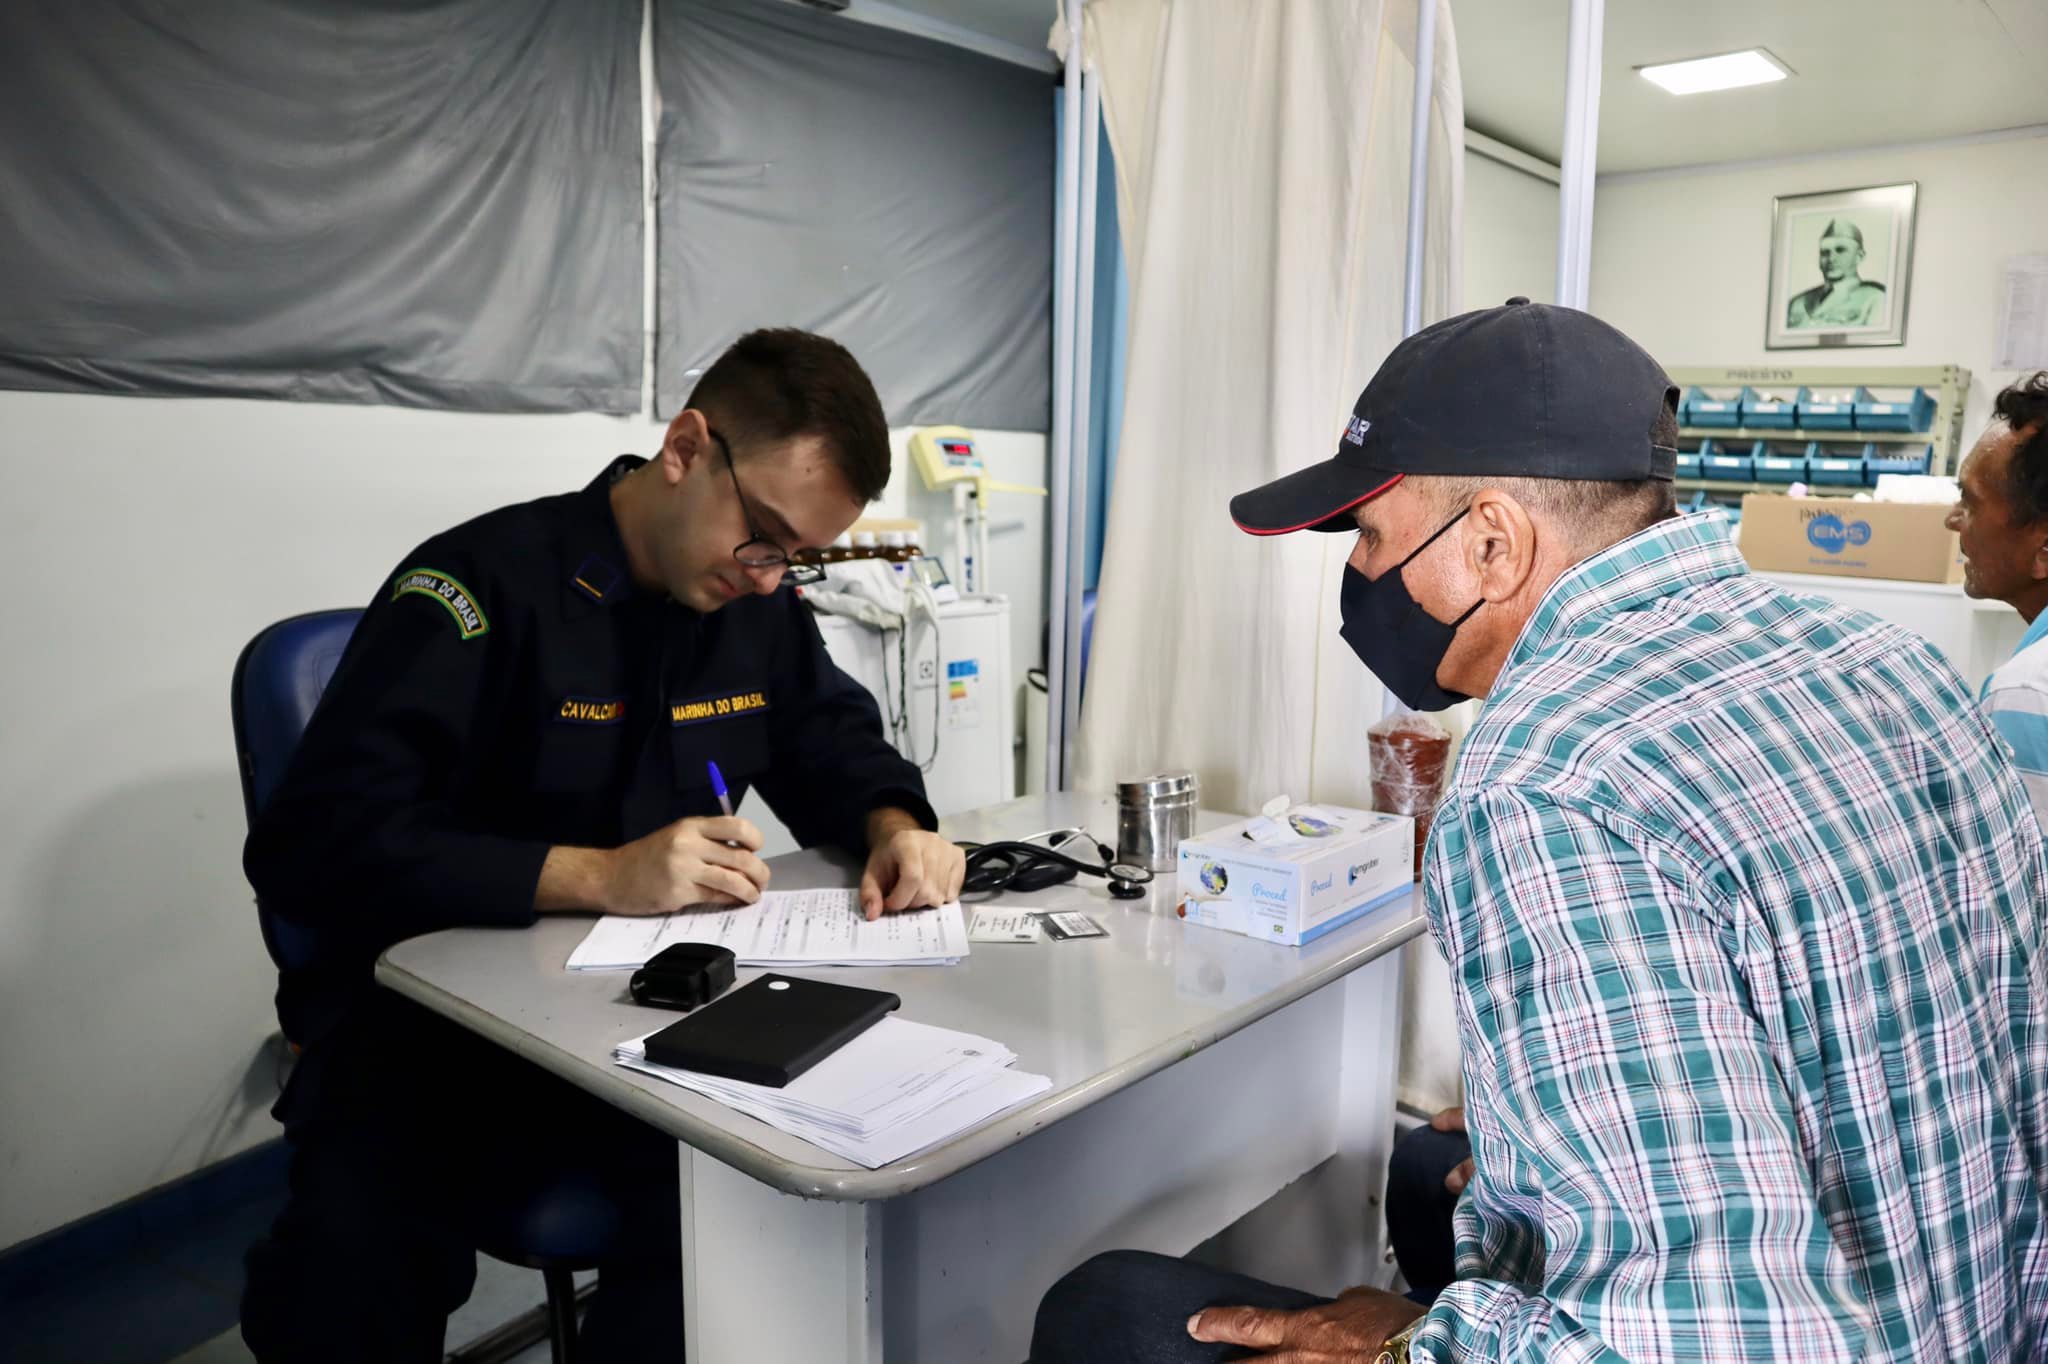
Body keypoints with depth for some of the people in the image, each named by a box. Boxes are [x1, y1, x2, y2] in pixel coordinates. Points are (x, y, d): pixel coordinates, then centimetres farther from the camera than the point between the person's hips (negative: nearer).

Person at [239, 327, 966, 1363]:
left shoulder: (758, 605, 5)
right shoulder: (484, 583, -15)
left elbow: (835, 744, 17)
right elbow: (309, 848, -21)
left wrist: (893, 826, -7)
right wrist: (600, 875, -29)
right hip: (436, 1033, -4)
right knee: (351, 1270, -32)